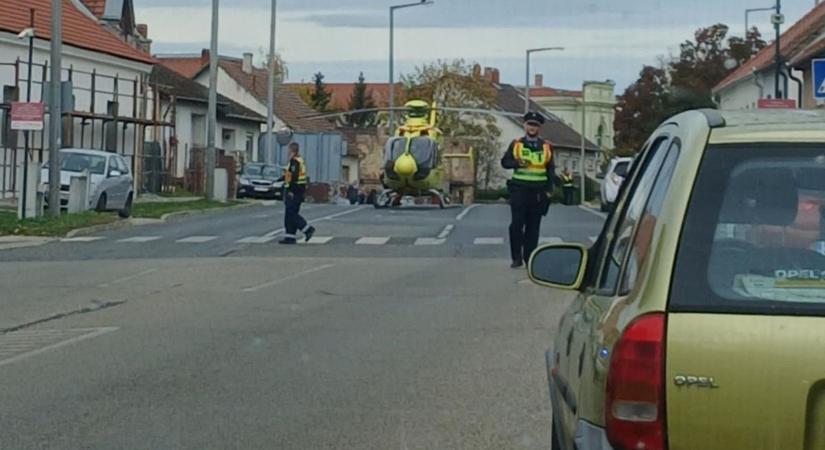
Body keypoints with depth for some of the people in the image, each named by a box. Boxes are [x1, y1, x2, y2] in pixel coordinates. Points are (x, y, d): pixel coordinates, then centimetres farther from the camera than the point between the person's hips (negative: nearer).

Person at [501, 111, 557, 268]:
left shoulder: (546, 147, 9)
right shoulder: (516, 144, 6)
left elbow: (551, 170, 11)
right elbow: (505, 162, 5)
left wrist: (549, 189, 3)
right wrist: (517, 163, -15)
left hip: (538, 191, 1)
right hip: (519, 190, -1)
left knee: (533, 226, 4)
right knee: (517, 224, -6)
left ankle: (529, 258, 9)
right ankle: (517, 257, 1)